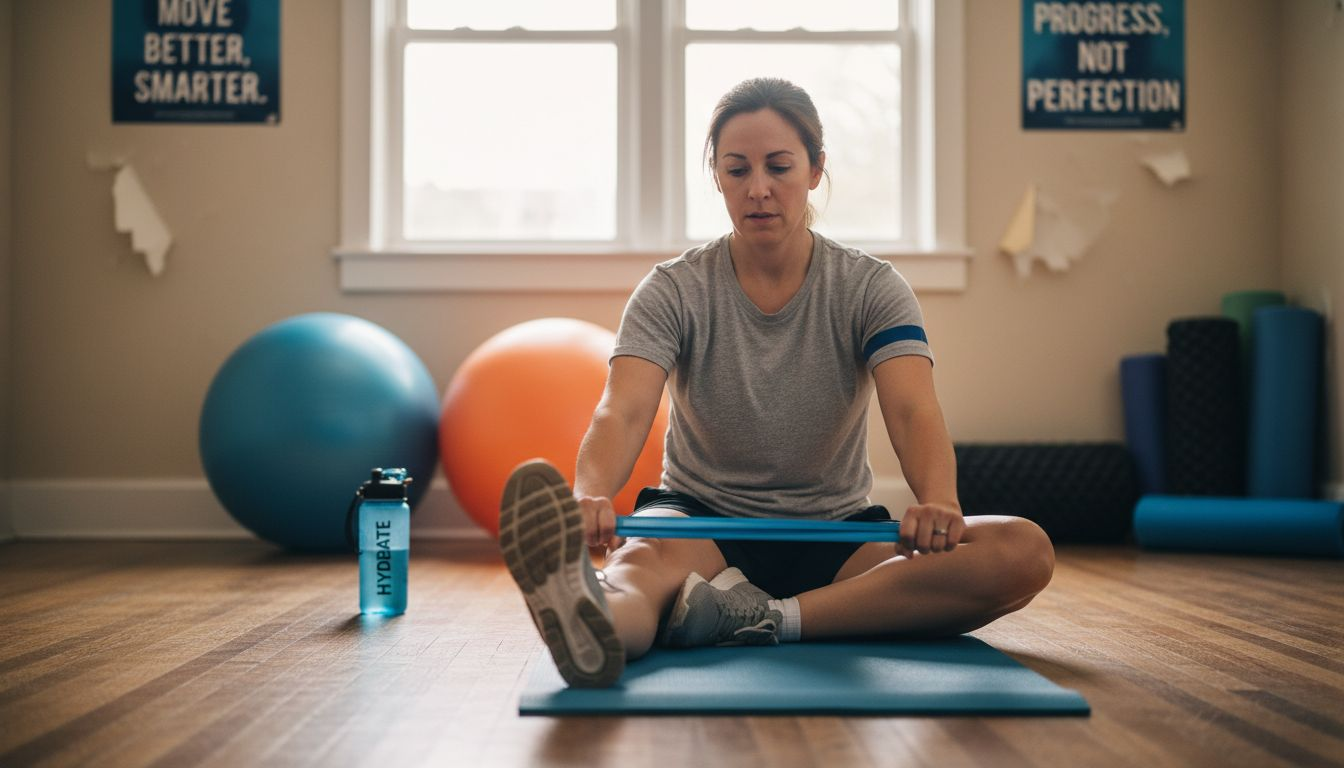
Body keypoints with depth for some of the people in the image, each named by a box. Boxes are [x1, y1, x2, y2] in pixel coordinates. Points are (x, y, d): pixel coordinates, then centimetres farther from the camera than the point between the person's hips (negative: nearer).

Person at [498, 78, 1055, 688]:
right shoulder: (673, 292, -5)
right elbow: (623, 412, -21)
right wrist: (591, 497, -46)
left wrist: (938, 504, -44)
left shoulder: (871, 289, -3)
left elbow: (912, 410, -20)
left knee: (1024, 553, -26)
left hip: (835, 537, 2)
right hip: (701, 522, -1)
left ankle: (755, 617, -39)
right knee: (641, 560, -37)